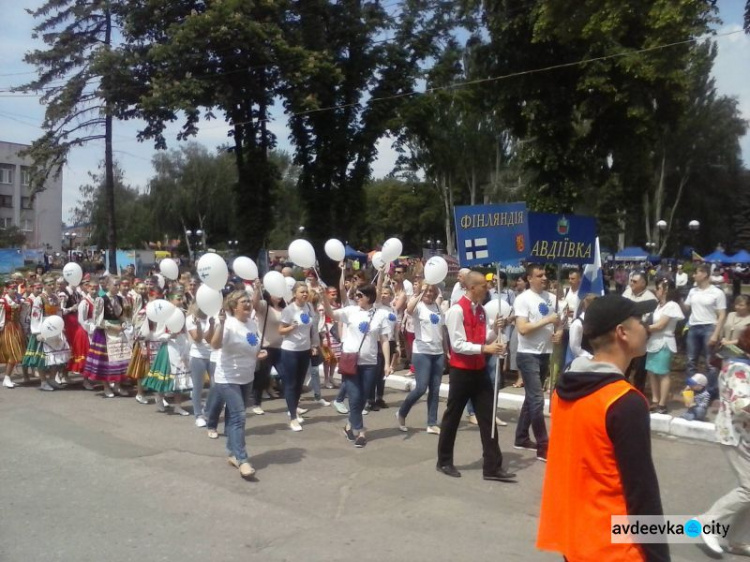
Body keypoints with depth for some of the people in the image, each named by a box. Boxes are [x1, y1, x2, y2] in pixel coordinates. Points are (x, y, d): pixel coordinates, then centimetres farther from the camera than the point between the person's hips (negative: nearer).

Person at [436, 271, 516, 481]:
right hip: (461, 371, -7)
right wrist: (485, 348, -26)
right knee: (452, 416, 8)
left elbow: (484, 338, 9)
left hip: (479, 369, 7)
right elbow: (458, 345, -21)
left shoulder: (481, 310, 7)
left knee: (488, 417, 6)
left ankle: (492, 467, 12)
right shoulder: (456, 311, -17)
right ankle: (444, 462, 25)